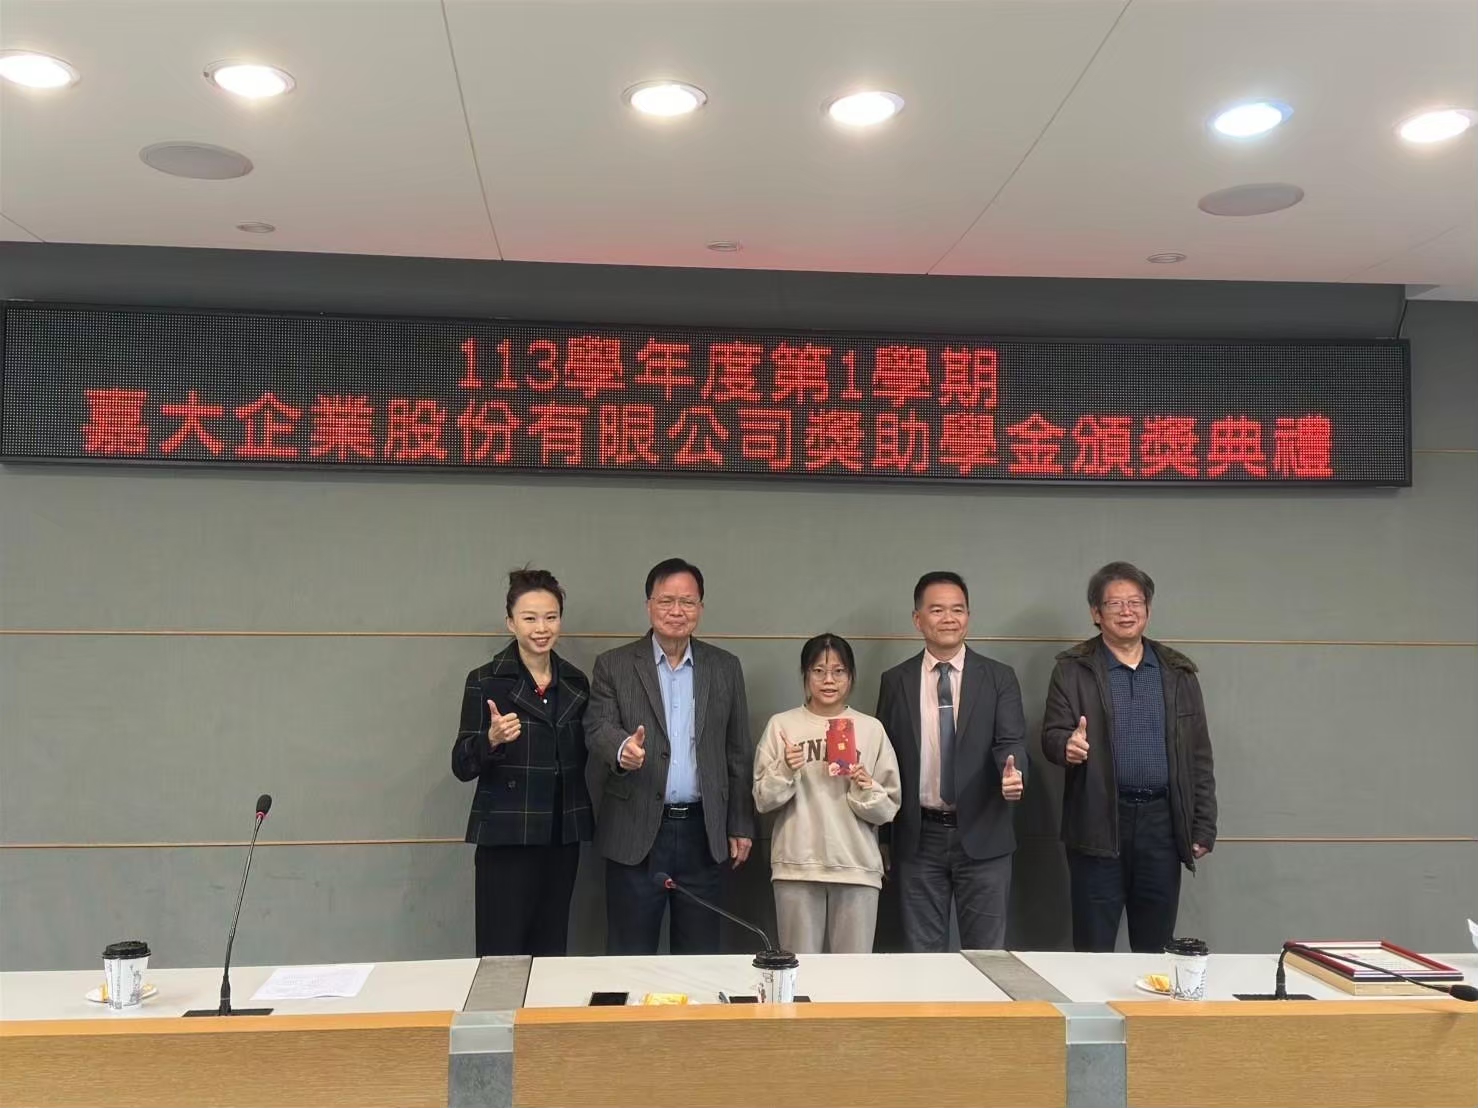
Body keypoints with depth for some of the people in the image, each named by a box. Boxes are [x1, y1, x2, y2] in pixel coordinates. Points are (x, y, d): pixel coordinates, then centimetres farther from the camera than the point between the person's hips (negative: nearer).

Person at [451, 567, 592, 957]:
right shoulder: (485, 681, -6)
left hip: (563, 840, 4)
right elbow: (462, 766, -8)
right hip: (506, 840, -4)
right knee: (501, 957, -4)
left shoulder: (575, 682, 8)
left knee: (551, 954, 9)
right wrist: (492, 739, -26)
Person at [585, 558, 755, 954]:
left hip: (702, 832, 2)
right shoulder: (613, 665, 2)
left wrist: (741, 825, 7)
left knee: (699, 957, 10)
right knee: (630, 960, 5)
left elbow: (738, 752, 9)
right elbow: (598, 728, -8)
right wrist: (623, 748, -31)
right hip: (637, 833, -2)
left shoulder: (725, 668, 8)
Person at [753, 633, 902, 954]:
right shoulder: (782, 725, 3)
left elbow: (888, 809, 6)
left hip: (857, 868, 1)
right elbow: (763, 800, 4)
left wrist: (867, 789, -12)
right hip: (796, 867, -1)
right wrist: (784, 770, -13)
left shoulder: (871, 729, 5)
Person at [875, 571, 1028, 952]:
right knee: (921, 956, 10)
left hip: (982, 836, -1)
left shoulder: (999, 677, 1)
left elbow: (1011, 741, -7)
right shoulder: (895, 681, 4)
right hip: (919, 839, 1)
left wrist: (1014, 774, -31)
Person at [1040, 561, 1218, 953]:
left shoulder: (1179, 671, 9)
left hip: (1162, 822, 2)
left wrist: (1204, 826, 5)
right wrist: (1068, 745, -27)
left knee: (1156, 948, 9)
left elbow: (1199, 755, 10)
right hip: (1098, 823, -2)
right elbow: (1051, 735, -4)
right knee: (1093, 949, 3)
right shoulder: (1072, 669, 2)